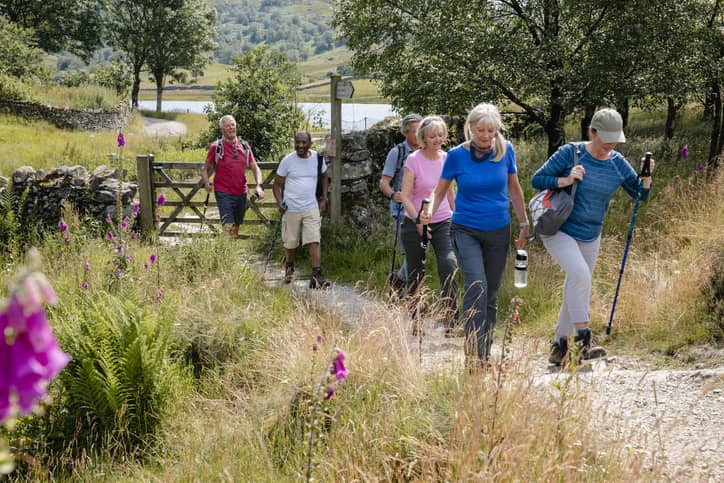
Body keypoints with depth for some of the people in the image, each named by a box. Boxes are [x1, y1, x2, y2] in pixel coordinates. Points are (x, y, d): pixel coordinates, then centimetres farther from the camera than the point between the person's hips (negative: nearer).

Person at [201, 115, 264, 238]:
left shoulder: (244, 146, 6)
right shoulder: (216, 147, -5)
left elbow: (255, 168, 8)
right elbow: (205, 169, 4)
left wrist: (259, 185, -7)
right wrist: (207, 183, -13)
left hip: (241, 194, 4)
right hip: (224, 194, -4)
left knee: (237, 227, 14)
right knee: (228, 228, -13)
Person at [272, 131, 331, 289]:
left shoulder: (318, 158, 0)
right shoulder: (287, 160, -7)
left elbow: (323, 177, 17)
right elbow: (277, 183, -1)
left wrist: (324, 199, 8)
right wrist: (279, 202, -16)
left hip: (311, 208, 1)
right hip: (291, 209, -1)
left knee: (314, 241, -12)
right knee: (290, 243, 11)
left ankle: (316, 276, -18)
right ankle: (289, 267, 40)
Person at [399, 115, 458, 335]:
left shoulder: (447, 159, 4)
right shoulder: (414, 160, -9)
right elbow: (405, 196, -12)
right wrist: (418, 221, -23)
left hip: (443, 222, 2)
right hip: (415, 224, -2)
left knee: (448, 266, -18)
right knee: (416, 275, 7)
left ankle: (450, 321, -17)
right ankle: (416, 321, 22)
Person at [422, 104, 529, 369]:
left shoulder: (505, 150, -3)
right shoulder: (457, 155, -9)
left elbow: (514, 188, 10)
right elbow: (440, 190, 0)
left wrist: (524, 224, 13)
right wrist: (430, 211, -21)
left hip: (498, 231, 3)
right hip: (466, 230, -3)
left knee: (491, 294, 8)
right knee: (476, 285, -23)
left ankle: (485, 356, 19)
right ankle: (473, 353, -24)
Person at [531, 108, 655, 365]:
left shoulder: (618, 163, -1)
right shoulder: (570, 153, -12)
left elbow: (641, 194, 6)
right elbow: (537, 179, -9)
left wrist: (646, 176, -14)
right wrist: (565, 181, -24)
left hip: (590, 237, 5)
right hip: (558, 230, -5)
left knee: (576, 292, 11)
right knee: (579, 274, -29)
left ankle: (559, 347, 26)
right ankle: (583, 339, -25)